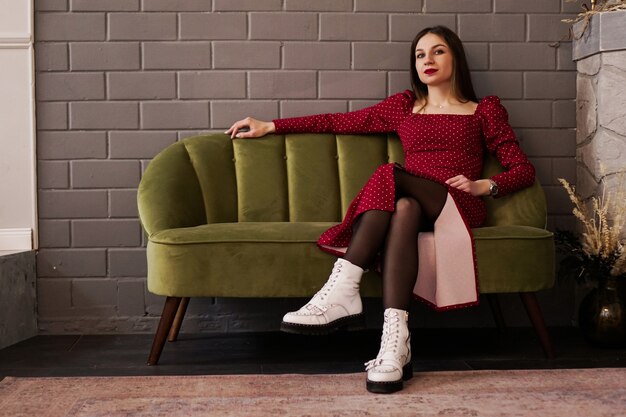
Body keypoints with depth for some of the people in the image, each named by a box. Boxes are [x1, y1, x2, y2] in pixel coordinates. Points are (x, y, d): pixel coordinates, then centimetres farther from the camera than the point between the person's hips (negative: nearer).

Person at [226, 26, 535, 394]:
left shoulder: (485, 110, 18)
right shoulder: (404, 106, 25)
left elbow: (524, 169, 12)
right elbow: (340, 122, 23)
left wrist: (483, 185, -8)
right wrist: (270, 126, 19)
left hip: (458, 208, -2)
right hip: (412, 204, 2)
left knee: (390, 176, -32)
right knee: (402, 209, -36)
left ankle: (342, 293, -41)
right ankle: (396, 343, -50)